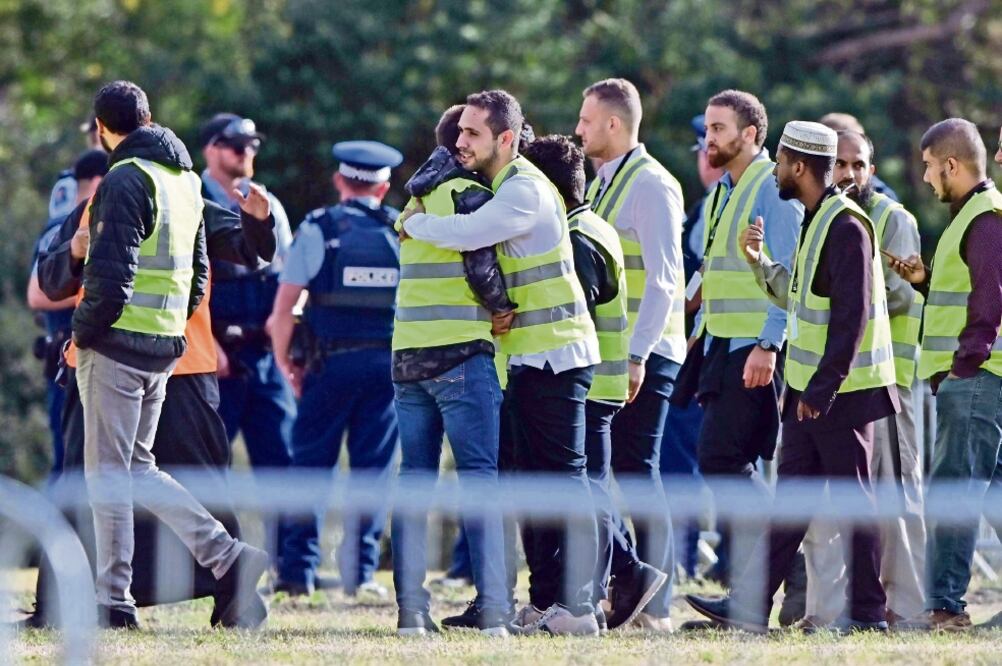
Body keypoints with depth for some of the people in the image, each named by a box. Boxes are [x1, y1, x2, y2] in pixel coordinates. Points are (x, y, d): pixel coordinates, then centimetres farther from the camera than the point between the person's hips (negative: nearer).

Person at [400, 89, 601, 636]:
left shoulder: (525, 190, -15)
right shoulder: (500, 188, 16)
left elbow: (466, 233, -27)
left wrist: (413, 222, -10)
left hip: (555, 354, -10)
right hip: (527, 356, 10)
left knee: (563, 475, -11)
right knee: (531, 478, 10)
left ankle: (578, 606, -13)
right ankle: (543, 601, 13)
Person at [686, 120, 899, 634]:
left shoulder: (846, 226, -16)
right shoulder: (815, 221, 15)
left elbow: (851, 315, -22)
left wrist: (822, 389, -23)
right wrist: (759, 263, 9)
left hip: (842, 392, -10)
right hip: (811, 390, 10)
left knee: (853, 497, -3)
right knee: (790, 496, 8)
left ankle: (867, 610, 4)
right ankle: (751, 604, 8)